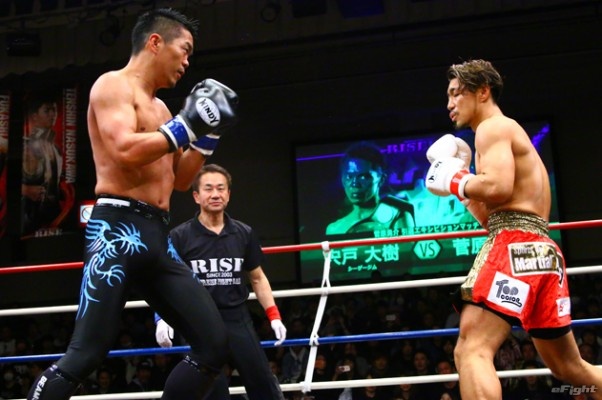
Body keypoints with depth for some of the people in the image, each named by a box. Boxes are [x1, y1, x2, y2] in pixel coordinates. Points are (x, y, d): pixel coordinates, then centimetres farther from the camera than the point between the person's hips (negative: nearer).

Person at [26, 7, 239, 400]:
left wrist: (207, 135, 16)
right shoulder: (112, 85, 0)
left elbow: (179, 180, 27)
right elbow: (125, 151, -18)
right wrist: (185, 125, -10)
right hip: (118, 229, -8)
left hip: (158, 237, 9)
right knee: (86, 354, -14)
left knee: (214, 344, 3)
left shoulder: (158, 106, 24)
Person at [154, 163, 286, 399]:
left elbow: (257, 278, 16)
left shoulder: (244, 234, 6)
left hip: (238, 320, 3)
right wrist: (162, 318, -17)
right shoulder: (180, 236, -3)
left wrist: (274, 316, 8)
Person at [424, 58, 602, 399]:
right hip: (540, 249, 11)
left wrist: (456, 181, -3)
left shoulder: (493, 128, 0)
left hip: (515, 247, -11)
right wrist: (462, 180, 22)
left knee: (472, 351, -20)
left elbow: (499, 188, -20)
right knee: (570, 368, 20)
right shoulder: (513, 134, 29)